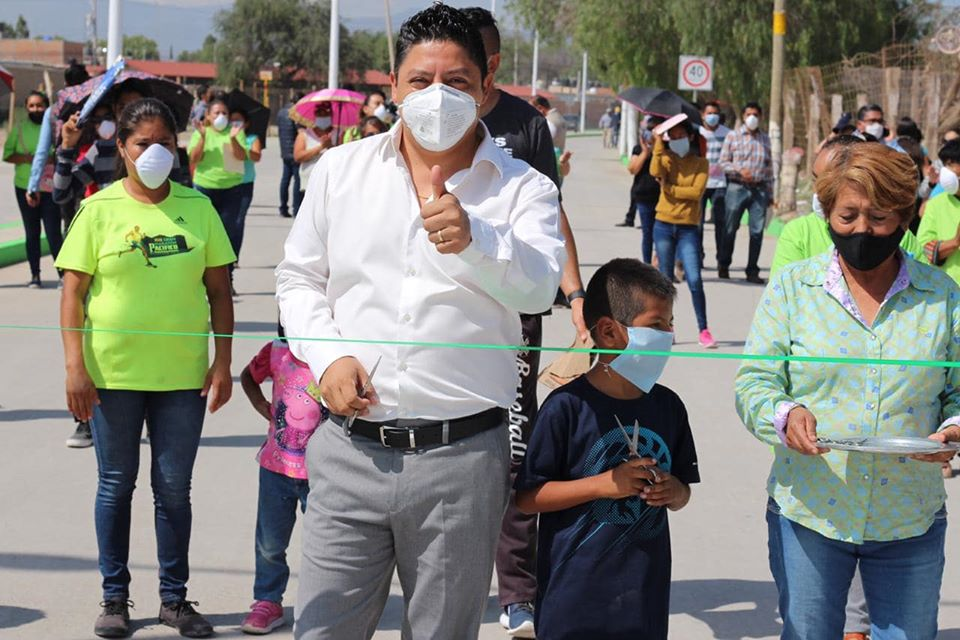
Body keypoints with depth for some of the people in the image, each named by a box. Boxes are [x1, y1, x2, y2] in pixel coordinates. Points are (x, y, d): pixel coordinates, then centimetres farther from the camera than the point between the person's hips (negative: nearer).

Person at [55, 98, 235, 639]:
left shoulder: (197, 207, 4)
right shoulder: (100, 209, -2)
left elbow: (219, 290, 7)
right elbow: (73, 293, -3)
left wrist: (223, 361, 1)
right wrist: (75, 367, -10)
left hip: (183, 373, 1)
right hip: (113, 372, -1)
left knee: (174, 488, 8)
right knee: (117, 485, 9)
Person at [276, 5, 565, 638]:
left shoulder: (524, 188, 2)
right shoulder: (341, 170, 10)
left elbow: (537, 286, -15)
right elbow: (299, 278, 16)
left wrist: (474, 239, -34)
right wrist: (328, 355, -2)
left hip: (461, 454, -1)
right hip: (350, 449, 2)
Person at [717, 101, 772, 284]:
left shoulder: (765, 139, 13)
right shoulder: (733, 136, 6)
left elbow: (769, 167, 15)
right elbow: (723, 161, 3)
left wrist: (770, 193, 12)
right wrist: (739, 170, -14)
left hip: (759, 190, 2)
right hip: (737, 187, -2)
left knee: (757, 231, -2)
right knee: (730, 228, 4)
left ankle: (752, 271, 5)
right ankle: (723, 265, 20)